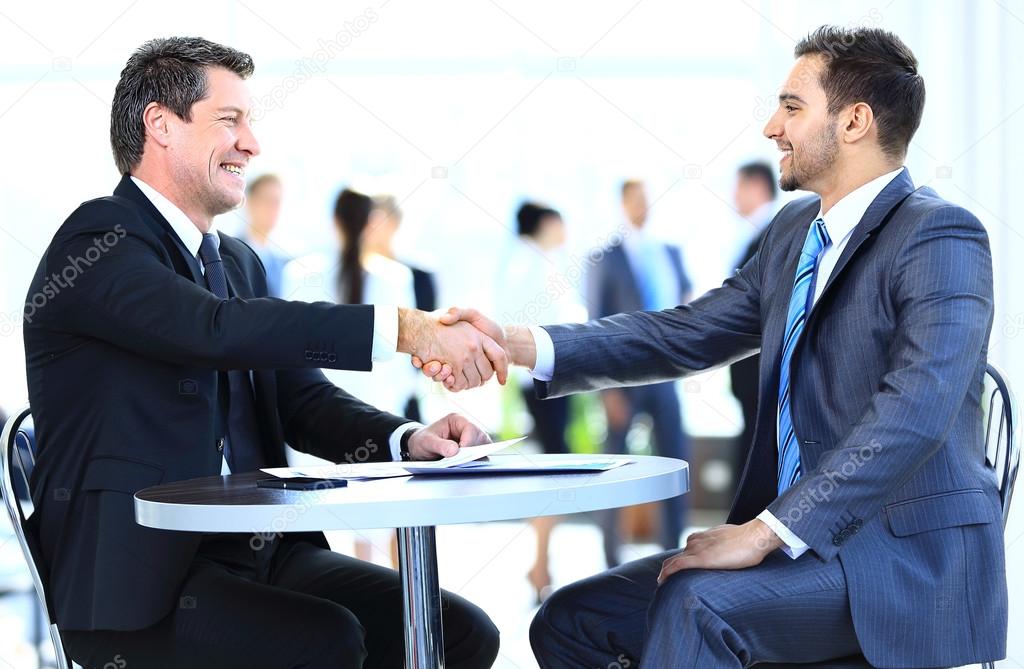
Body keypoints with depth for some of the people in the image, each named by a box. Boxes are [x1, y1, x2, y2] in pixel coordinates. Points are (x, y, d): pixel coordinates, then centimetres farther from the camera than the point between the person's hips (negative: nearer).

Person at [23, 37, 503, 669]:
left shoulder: (238, 260, 20)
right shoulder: (99, 243, -9)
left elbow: (300, 396, 13)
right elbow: (220, 329, -26)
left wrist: (408, 440, -8)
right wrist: (403, 327, -29)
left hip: (262, 551, 8)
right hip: (137, 584, -8)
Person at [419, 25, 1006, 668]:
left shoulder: (942, 236, -13)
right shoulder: (795, 231, 15)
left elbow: (916, 411, -25)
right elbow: (686, 335, 12)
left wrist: (765, 532, -28)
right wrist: (518, 346, -1)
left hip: (909, 561, -8)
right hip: (801, 539, 9)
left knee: (695, 603, -32)